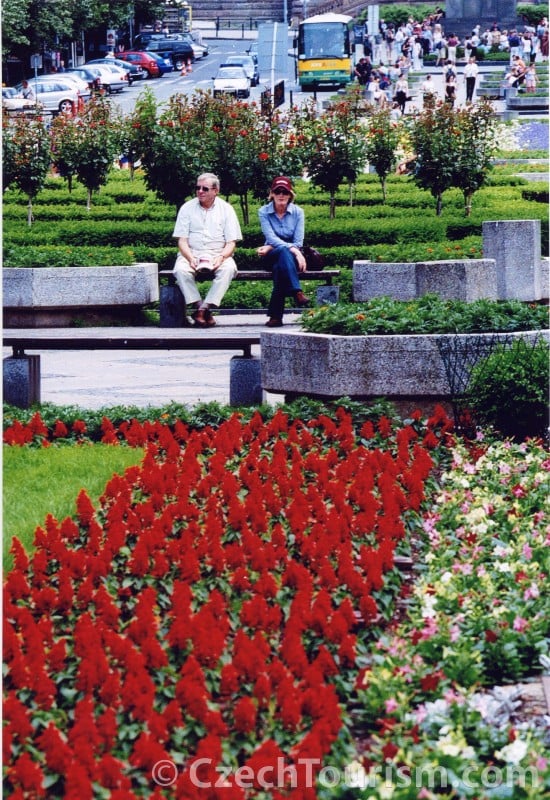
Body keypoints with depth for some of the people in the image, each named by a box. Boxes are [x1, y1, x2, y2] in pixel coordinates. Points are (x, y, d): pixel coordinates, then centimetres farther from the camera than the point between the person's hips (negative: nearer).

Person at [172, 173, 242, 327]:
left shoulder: (226, 209, 7)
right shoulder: (187, 208, 7)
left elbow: (231, 243, 3)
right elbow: (182, 240, 2)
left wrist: (221, 258, -18)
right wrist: (190, 258, -18)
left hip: (218, 255, 0)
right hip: (191, 254, 0)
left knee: (228, 268, -34)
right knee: (180, 269, -33)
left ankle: (204, 308, -33)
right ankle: (200, 307, -28)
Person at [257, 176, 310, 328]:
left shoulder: (298, 212, 1)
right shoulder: (264, 212, -1)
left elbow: (298, 242, -5)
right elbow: (271, 238, -15)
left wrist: (270, 247, -14)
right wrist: (291, 249, -32)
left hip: (292, 256, 1)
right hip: (271, 257, -1)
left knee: (279, 267, -37)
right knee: (283, 252, -39)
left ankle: (276, 315, -44)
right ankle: (297, 293, -56)